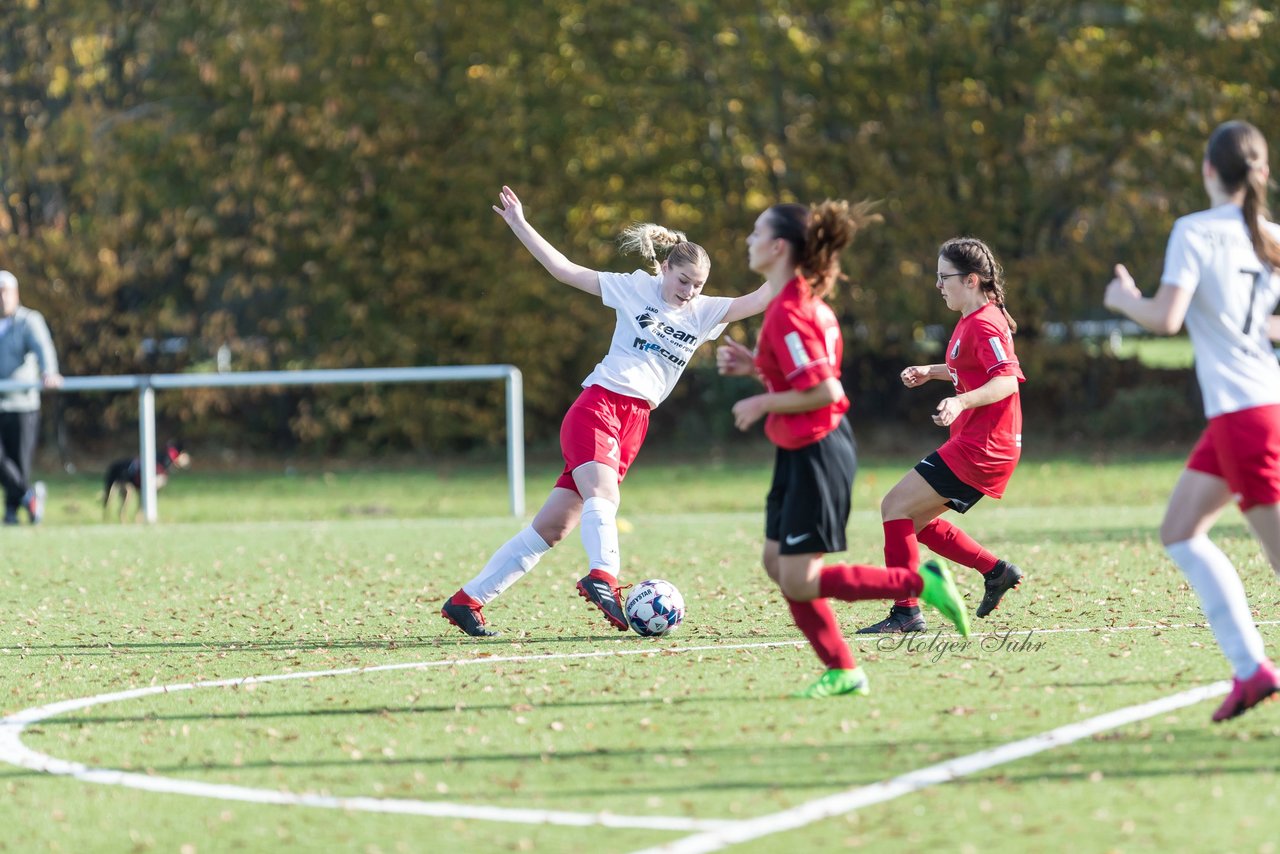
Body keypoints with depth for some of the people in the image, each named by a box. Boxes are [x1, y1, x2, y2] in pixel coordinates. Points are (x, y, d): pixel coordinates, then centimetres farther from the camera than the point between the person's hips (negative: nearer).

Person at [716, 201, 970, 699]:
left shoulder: (788, 313, -21)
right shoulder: (810, 302, 10)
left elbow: (824, 391, -25)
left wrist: (762, 404, -14)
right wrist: (754, 365, 10)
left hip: (815, 453, -10)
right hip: (802, 453, 10)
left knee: (799, 582, -6)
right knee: (776, 563, 11)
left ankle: (920, 583, -2)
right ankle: (842, 671, 13)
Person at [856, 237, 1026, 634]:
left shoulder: (984, 325, -15)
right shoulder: (971, 321, 16)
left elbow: (1007, 379, -27)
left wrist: (961, 401, -40)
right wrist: (931, 372, 21)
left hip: (980, 448, -11)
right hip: (974, 444, 11)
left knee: (896, 506, -11)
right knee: (914, 519, 15)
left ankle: (906, 612, -11)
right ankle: (996, 571, 18)